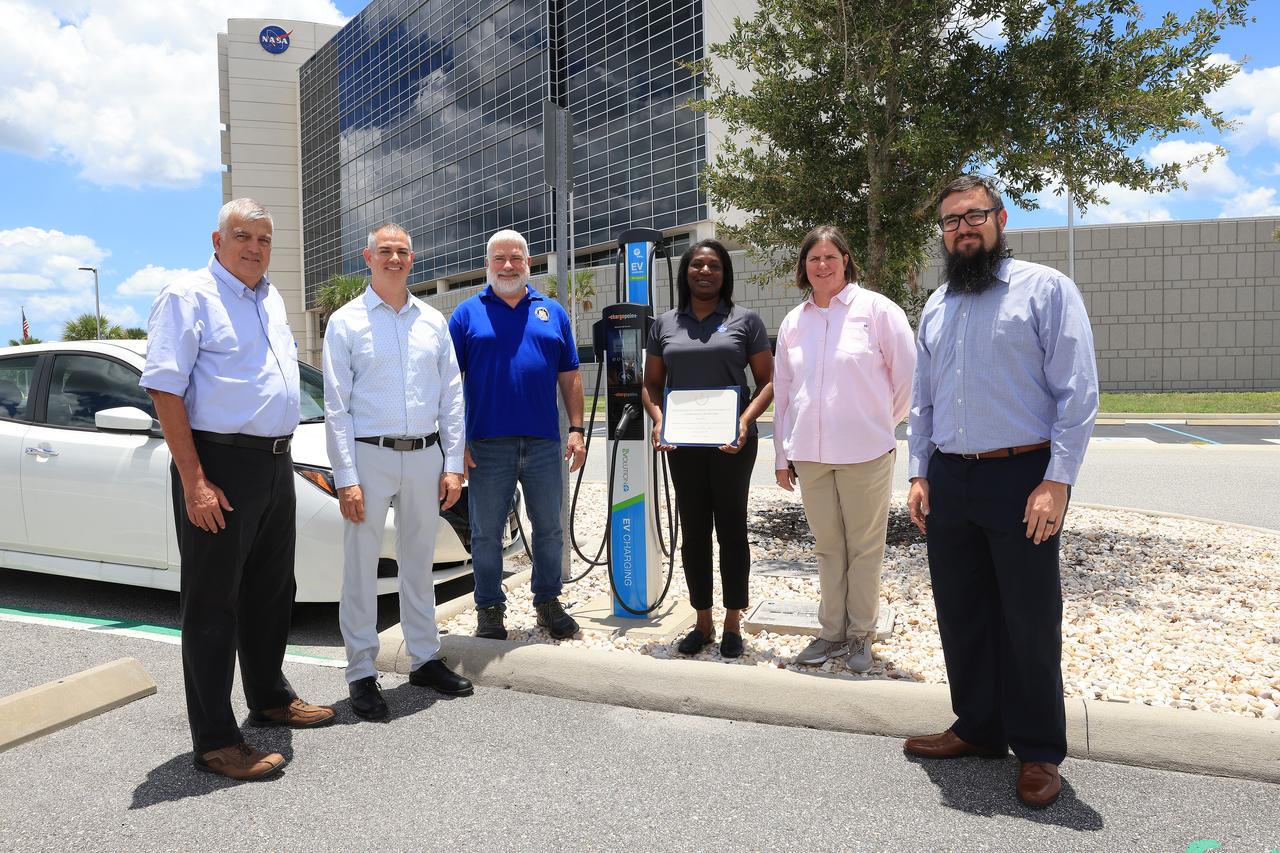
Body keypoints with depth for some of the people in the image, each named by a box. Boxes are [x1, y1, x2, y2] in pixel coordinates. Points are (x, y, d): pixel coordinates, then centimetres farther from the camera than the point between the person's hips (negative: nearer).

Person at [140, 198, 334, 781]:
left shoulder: (270, 299, 16)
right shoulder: (189, 296, -8)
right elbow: (165, 390, -15)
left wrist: (281, 452, 18)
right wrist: (194, 482, -21)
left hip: (275, 463, 8)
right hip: (220, 465, -8)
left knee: (271, 592, 17)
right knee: (213, 604, -1)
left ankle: (269, 697, 34)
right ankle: (214, 740, 7)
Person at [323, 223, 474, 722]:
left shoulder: (433, 321, 9)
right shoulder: (346, 322, 0)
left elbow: (451, 395, 9)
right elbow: (336, 405, -4)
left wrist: (452, 465, 2)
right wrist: (346, 478, -11)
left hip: (425, 456, 4)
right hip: (369, 455, -3)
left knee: (419, 564, 14)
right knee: (361, 569, 2)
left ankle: (424, 659, 27)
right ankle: (362, 674, 14)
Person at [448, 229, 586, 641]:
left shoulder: (552, 312, 11)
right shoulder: (468, 313, 4)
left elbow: (569, 377, 10)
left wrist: (576, 429, 1)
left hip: (544, 441, 2)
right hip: (487, 444, -2)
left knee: (549, 529, 11)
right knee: (486, 533, 7)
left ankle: (548, 602, 27)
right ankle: (490, 609, 21)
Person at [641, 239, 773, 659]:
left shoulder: (744, 320, 2)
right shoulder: (664, 324, 10)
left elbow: (768, 381, 0)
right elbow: (651, 384, 12)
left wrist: (745, 421, -16)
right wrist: (658, 419, -7)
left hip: (731, 442, -2)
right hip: (682, 443, 3)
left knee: (731, 528, 5)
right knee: (693, 531, 8)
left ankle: (732, 624, 17)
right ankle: (703, 623, 20)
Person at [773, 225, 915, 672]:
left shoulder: (876, 309, -3)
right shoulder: (793, 322, 10)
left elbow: (908, 373, 0)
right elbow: (782, 392, 13)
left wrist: (883, 421, 8)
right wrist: (782, 455, 12)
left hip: (865, 451, -4)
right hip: (809, 452, 4)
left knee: (864, 548, 6)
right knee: (828, 547, 13)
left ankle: (861, 635, 20)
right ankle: (832, 632, 24)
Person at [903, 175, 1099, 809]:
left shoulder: (1045, 288, -4)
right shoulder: (937, 306, 14)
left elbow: (1078, 392, -9)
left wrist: (1057, 481, -16)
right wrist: (919, 473, 10)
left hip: (1021, 478, -5)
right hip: (948, 481, 6)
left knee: (1029, 621, 4)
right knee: (961, 613, 13)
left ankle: (1038, 752, 20)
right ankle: (978, 727, 31)